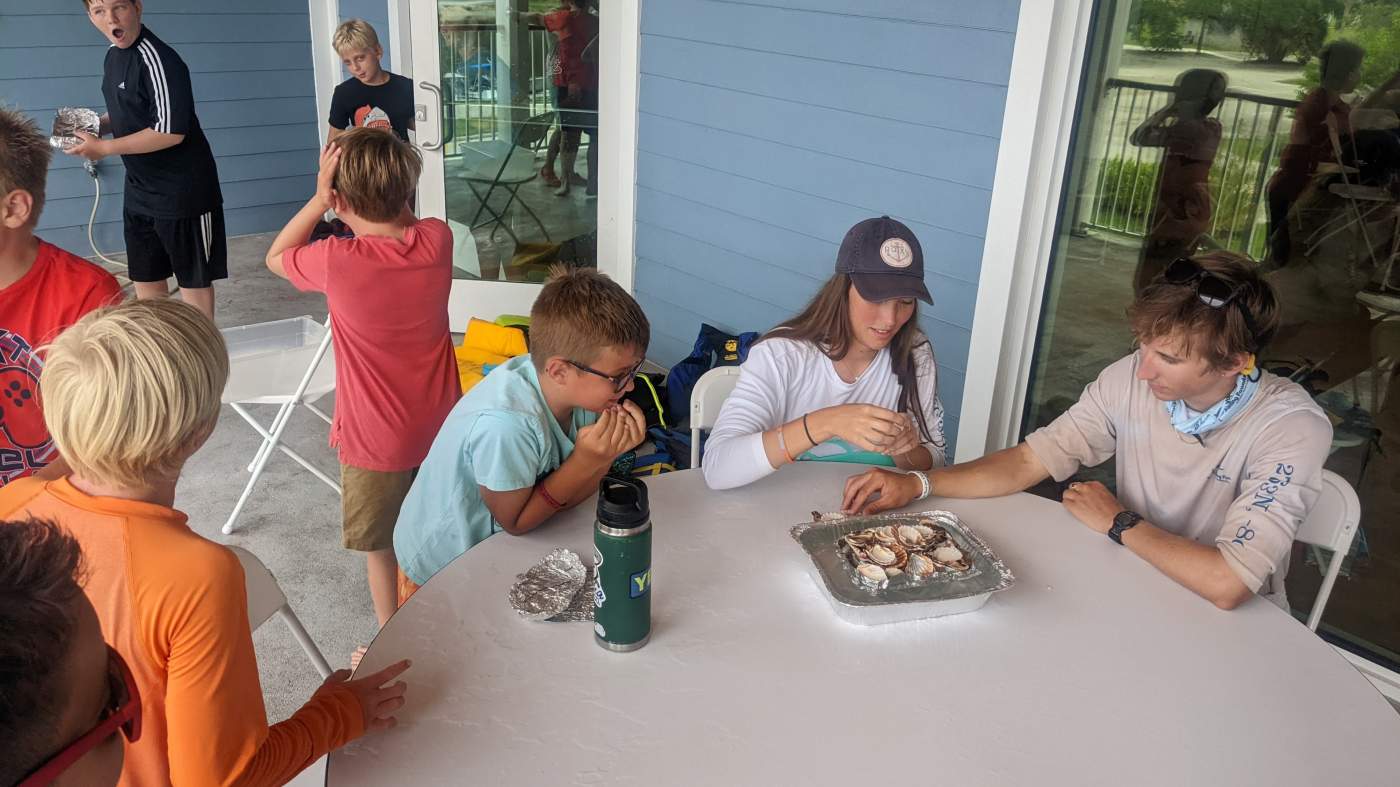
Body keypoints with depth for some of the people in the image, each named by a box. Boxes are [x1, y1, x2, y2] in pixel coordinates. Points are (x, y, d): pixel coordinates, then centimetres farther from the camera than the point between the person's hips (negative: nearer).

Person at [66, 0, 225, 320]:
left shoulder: (159, 60, -19)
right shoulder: (114, 55, 8)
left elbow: (170, 132, -24)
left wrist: (104, 148, -17)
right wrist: (98, 125, 2)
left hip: (182, 192, -9)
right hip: (140, 192, 9)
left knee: (193, 279, 4)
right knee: (146, 280, 15)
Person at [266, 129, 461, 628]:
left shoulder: (337, 262, -25)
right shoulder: (437, 240, -13)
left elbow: (276, 257, -2)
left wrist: (319, 197, -10)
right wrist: (386, 186, 0)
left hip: (375, 440, -5)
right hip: (440, 430, 5)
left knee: (381, 550, 16)